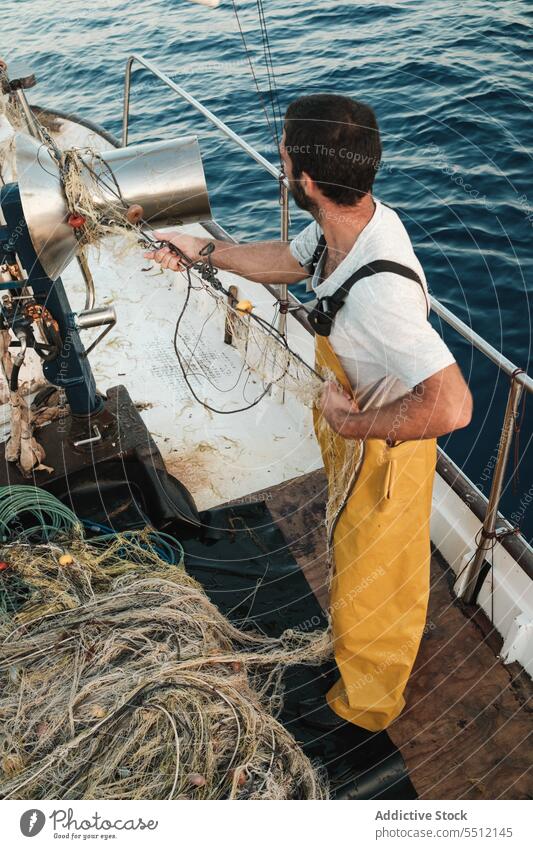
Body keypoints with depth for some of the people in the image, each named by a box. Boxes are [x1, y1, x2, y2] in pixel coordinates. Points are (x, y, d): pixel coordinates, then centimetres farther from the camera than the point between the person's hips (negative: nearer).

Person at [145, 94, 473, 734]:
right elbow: (286, 260, 9)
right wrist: (201, 250, 14)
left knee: (369, 584, 17)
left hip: (383, 449, -9)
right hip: (352, 426, 9)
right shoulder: (353, 220, -11)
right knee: (356, 554, 34)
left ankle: (365, 704, 49)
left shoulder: (379, 291, -41)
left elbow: (451, 406, -46)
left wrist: (351, 422, -32)